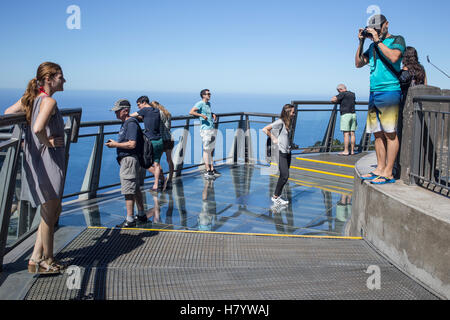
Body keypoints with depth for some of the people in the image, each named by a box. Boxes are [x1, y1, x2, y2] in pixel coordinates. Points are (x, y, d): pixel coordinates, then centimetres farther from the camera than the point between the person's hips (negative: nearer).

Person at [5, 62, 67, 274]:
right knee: (48, 214, 4)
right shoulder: (49, 101, -16)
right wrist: (49, 142, -14)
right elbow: (38, 129, -31)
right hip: (48, 160, -9)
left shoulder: (31, 97, 11)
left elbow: (8, 113, 17)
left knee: (54, 211, 19)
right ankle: (46, 261, 18)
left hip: (34, 158, 9)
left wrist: (24, 139, 15)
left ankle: (36, 258, 23)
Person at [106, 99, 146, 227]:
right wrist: (115, 143, 10)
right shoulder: (125, 123, 17)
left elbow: (132, 144, -24)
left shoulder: (131, 123, -16)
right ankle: (141, 215, 26)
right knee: (136, 189, 16)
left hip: (129, 160, -11)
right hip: (125, 159, 11)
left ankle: (130, 220, -4)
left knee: (128, 191, -8)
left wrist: (115, 144, -17)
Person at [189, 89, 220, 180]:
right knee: (206, 150, -4)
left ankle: (212, 169, 18)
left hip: (212, 129, 8)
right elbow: (191, 112, -20)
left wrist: (213, 114, 15)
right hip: (205, 130, -8)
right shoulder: (200, 104, -8)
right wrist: (202, 115, -26)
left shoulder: (209, 104, 17)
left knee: (210, 150, 12)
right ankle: (207, 171, -1)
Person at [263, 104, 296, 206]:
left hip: (287, 152, 8)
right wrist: (273, 139, -11)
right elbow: (265, 129, -18)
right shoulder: (280, 122, -14)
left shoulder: (288, 122, 11)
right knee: (285, 176, -9)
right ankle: (275, 197, 4)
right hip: (281, 152, -8)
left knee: (283, 176, 11)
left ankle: (278, 196, 20)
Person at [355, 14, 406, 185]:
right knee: (378, 133, 7)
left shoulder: (397, 40, 2)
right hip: (374, 93, 7)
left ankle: (388, 173, -8)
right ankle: (380, 168, 12)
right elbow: (358, 63, 22)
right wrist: (361, 42, 12)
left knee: (390, 133, -8)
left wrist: (378, 40, -10)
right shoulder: (373, 46, 21)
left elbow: (394, 57, -17)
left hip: (389, 91, -7)